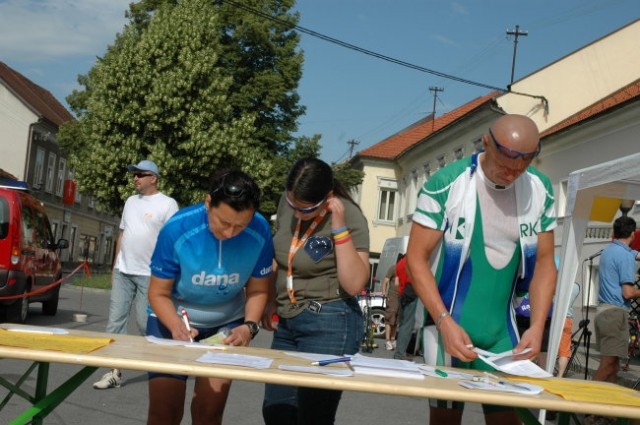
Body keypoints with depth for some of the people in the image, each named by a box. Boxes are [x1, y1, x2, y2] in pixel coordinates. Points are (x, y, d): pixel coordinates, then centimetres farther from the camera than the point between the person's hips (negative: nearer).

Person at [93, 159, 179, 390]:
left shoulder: (167, 204, -5)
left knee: (146, 323, -3)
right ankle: (115, 372, 6)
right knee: (116, 320, 2)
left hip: (150, 275, -6)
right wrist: (115, 265, 16)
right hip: (123, 272, 6)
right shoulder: (131, 201, 15)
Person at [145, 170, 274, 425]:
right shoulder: (177, 230, -26)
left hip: (227, 323, 2)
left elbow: (258, 289, -5)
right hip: (174, 319, -1)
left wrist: (249, 326, -23)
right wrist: (176, 326, -34)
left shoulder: (260, 232, -20)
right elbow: (159, 293, -16)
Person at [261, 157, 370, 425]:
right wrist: (272, 301, 17)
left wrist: (339, 226, -26)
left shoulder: (350, 216, -15)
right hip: (287, 321, 7)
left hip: (330, 323, -7)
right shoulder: (289, 201, 1)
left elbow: (354, 284, -23)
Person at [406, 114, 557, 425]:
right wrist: (445, 322, -21)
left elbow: (544, 264, 7)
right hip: (449, 326, -4)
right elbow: (416, 259, -11)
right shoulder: (445, 184, -13)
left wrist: (537, 326, -6)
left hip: (502, 331, 4)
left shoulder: (540, 190, 1)